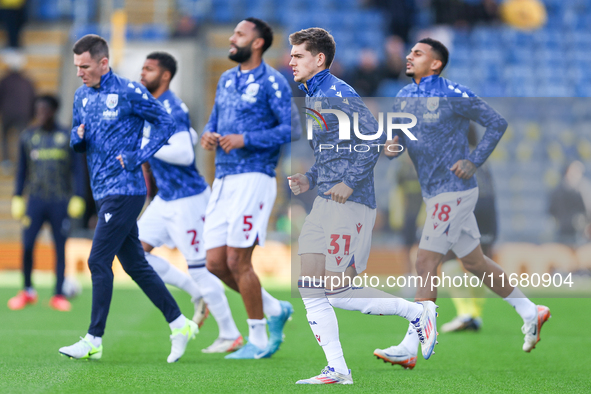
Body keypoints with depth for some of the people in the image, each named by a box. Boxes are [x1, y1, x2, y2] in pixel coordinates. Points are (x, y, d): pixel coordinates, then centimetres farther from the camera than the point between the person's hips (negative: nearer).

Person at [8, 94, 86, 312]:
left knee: (60, 248, 1)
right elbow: (22, 169, 14)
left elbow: (77, 170, 6)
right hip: (36, 200, 1)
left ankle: (59, 294, 9)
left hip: (60, 202, -1)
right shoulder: (28, 136, 8)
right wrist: (17, 198, 10)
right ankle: (27, 291, 10)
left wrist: (78, 198, 0)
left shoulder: (67, 137, 3)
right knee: (27, 245, -7)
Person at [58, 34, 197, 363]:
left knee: (99, 262, -10)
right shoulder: (82, 96, 12)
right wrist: (78, 137, -3)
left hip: (124, 191, -8)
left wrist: (138, 158, -13)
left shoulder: (129, 93, -11)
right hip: (103, 192, 8)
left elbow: (166, 123, -7)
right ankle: (180, 325, 18)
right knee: (135, 265, 10)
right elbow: (77, 141, 21)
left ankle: (94, 341, -5)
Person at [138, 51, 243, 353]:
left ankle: (230, 335, 7)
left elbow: (185, 153, -28)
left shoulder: (172, 110, -18)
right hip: (165, 200, 10)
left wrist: (144, 146, -24)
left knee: (198, 267, -4)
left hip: (187, 199, -10)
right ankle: (198, 295, 14)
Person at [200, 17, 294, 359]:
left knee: (238, 261, -9)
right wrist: (209, 136, 2)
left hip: (253, 179, -8)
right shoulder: (227, 79, 18)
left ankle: (259, 341, 3)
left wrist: (246, 139, -18)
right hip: (223, 181, 8)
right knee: (216, 262, 4)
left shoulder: (272, 82, -6)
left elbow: (291, 129, -13)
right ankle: (274, 309, 21)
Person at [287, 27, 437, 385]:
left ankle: (417, 312, 6)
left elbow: (374, 136, -21)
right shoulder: (313, 98, 19)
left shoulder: (337, 93, -12)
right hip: (325, 204, 10)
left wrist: (350, 183, -23)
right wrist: (310, 180, 13)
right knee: (310, 288, 2)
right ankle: (337, 370, 4)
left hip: (350, 205, -10)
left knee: (339, 292, -10)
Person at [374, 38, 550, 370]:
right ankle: (531, 312, 31)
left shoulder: (453, 95, -12)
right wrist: (390, 148, -9)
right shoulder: (404, 97, 9)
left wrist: (474, 162, -14)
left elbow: (497, 122, -7)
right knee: (474, 261, 16)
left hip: (454, 190, -8)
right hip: (434, 191, 8)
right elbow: (398, 140, 15)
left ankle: (409, 348, -11)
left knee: (427, 264, -11)